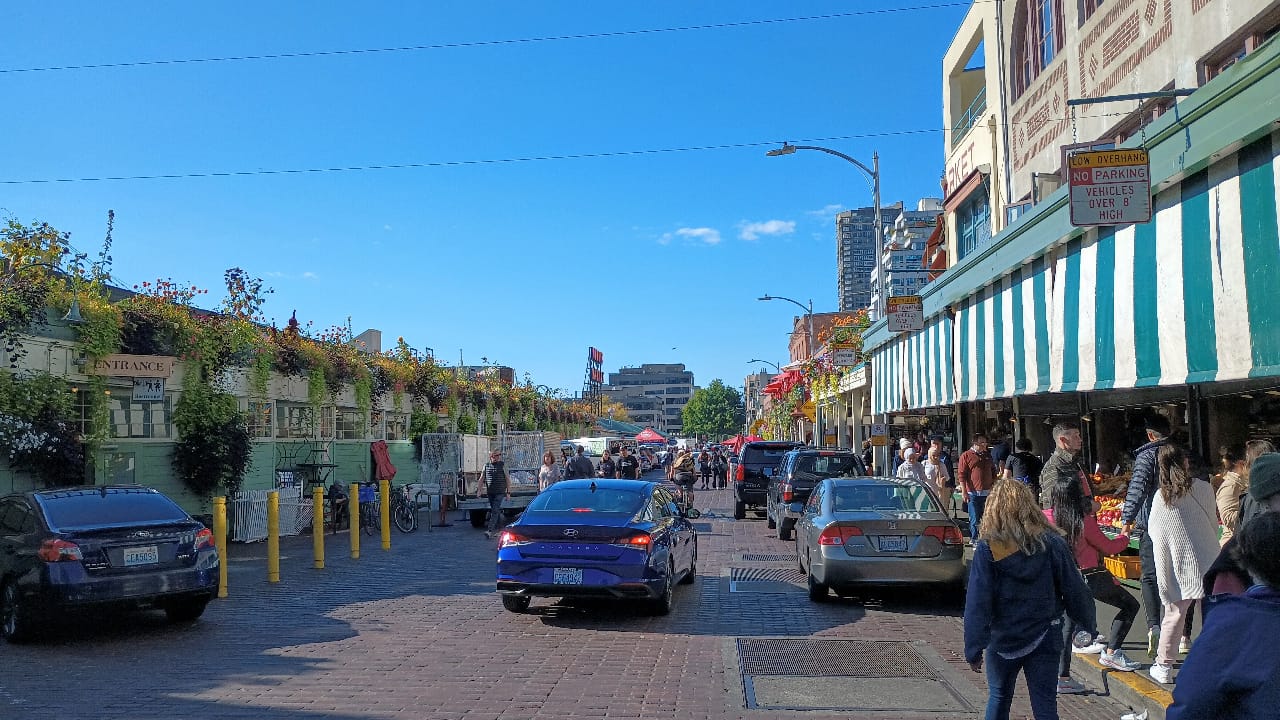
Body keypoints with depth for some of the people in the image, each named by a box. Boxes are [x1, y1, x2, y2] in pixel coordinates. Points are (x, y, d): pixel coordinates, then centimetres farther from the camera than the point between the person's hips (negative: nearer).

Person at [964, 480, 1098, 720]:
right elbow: (1075, 591, -1)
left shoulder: (987, 548, -12)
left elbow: (977, 602, -15)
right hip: (1045, 638, 1)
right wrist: (1090, 625, 15)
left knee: (999, 698, 17)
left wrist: (974, 647, -10)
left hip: (1003, 639, -1)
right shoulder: (1051, 543, -7)